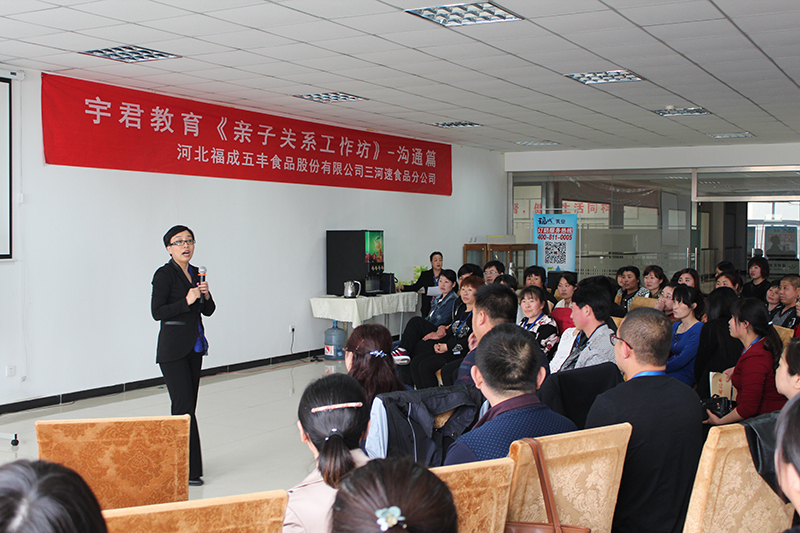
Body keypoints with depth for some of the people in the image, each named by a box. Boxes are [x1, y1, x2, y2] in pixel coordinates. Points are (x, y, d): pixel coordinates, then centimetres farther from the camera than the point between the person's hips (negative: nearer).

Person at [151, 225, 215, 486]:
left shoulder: (196, 273, 12)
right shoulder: (164, 274, -9)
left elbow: (208, 311, 14)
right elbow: (157, 312, -14)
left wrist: (206, 295, -5)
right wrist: (187, 301, -22)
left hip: (195, 347, 7)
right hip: (173, 349, -7)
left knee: (188, 406, 10)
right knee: (184, 407, -10)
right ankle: (189, 470, -6)